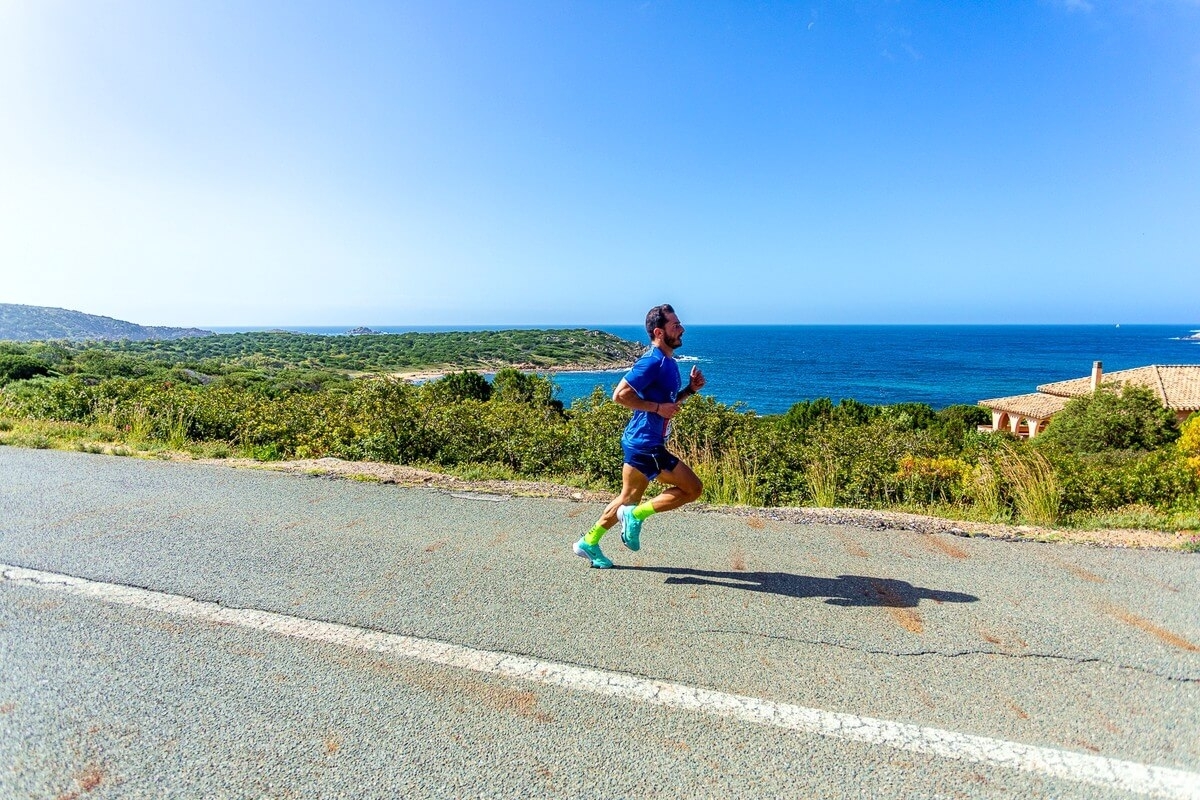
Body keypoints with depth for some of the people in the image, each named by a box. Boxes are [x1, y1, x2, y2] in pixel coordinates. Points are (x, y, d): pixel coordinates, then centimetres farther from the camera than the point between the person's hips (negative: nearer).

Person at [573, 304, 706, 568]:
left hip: (641, 443, 10)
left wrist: (690, 389, 9)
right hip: (645, 445, -10)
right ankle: (636, 514, 2)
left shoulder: (668, 363, 13)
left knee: (628, 498, 18)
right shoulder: (653, 361, -17)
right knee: (693, 488, -3)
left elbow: (669, 400, 25)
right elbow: (620, 394, -22)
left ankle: (589, 543, 28)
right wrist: (657, 407, -19)